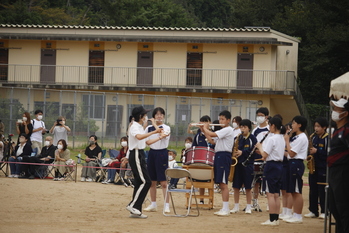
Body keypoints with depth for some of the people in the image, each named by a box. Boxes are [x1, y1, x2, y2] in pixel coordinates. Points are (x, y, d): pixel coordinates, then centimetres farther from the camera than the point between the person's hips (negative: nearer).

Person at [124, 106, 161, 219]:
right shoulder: (134, 127, -13)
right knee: (146, 182, -14)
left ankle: (136, 210, 8)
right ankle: (132, 205, -13)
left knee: (139, 182, 8)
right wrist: (153, 132, -40)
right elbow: (139, 137, -36)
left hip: (140, 155, 10)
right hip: (136, 155, -10)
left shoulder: (140, 127, 17)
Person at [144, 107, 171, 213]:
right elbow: (147, 142, -4)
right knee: (152, 181, 8)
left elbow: (162, 133, -21)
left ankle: (167, 205, -6)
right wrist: (159, 138, -18)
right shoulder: (149, 128, 7)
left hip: (162, 154, -4)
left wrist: (155, 125, -11)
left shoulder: (166, 128, -1)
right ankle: (153, 204, 16)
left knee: (163, 181, -8)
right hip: (152, 153, 4)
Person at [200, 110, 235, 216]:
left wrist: (205, 128, -1)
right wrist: (203, 130, 10)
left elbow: (213, 134, -19)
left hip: (224, 156, -10)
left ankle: (226, 209, -11)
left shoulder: (228, 130, -10)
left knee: (223, 183, -11)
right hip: (218, 156, 10)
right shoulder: (222, 131, 21)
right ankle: (224, 208, 12)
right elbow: (212, 140, 18)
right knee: (221, 184, 9)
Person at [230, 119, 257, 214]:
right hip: (237, 163, 4)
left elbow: (254, 151, -10)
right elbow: (233, 148, 13)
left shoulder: (252, 138, -1)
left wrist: (242, 152, -19)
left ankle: (248, 207, 11)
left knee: (248, 187, 2)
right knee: (236, 186, 5)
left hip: (248, 164, -4)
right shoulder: (238, 138, 10)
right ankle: (236, 206, 14)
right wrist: (234, 153, -8)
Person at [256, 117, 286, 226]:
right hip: (279, 165, 9)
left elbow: (264, 155, -18)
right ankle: (276, 218, 12)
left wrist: (259, 146, -2)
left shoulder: (272, 139, -16)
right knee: (276, 194, 11)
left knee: (270, 194, -5)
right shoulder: (282, 138, 11)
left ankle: (272, 219, -6)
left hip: (271, 166, -9)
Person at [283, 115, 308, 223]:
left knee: (296, 191, -7)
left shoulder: (301, 138, -14)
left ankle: (298, 216, -4)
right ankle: (295, 215, 17)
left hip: (296, 164, -11)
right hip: (292, 164, 11)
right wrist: (288, 140, 10)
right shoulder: (296, 137, 17)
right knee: (293, 191, 12)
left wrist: (287, 140, -9)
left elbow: (291, 153, -17)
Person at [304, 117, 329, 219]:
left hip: (323, 168, -6)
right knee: (312, 190, 8)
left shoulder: (327, 138, -9)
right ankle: (313, 211, 14)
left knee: (322, 191, -3)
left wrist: (317, 151, -19)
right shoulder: (313, 137, 11)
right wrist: (310, 153, -1)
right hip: (313, 167, 6)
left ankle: (324, 211, 4)